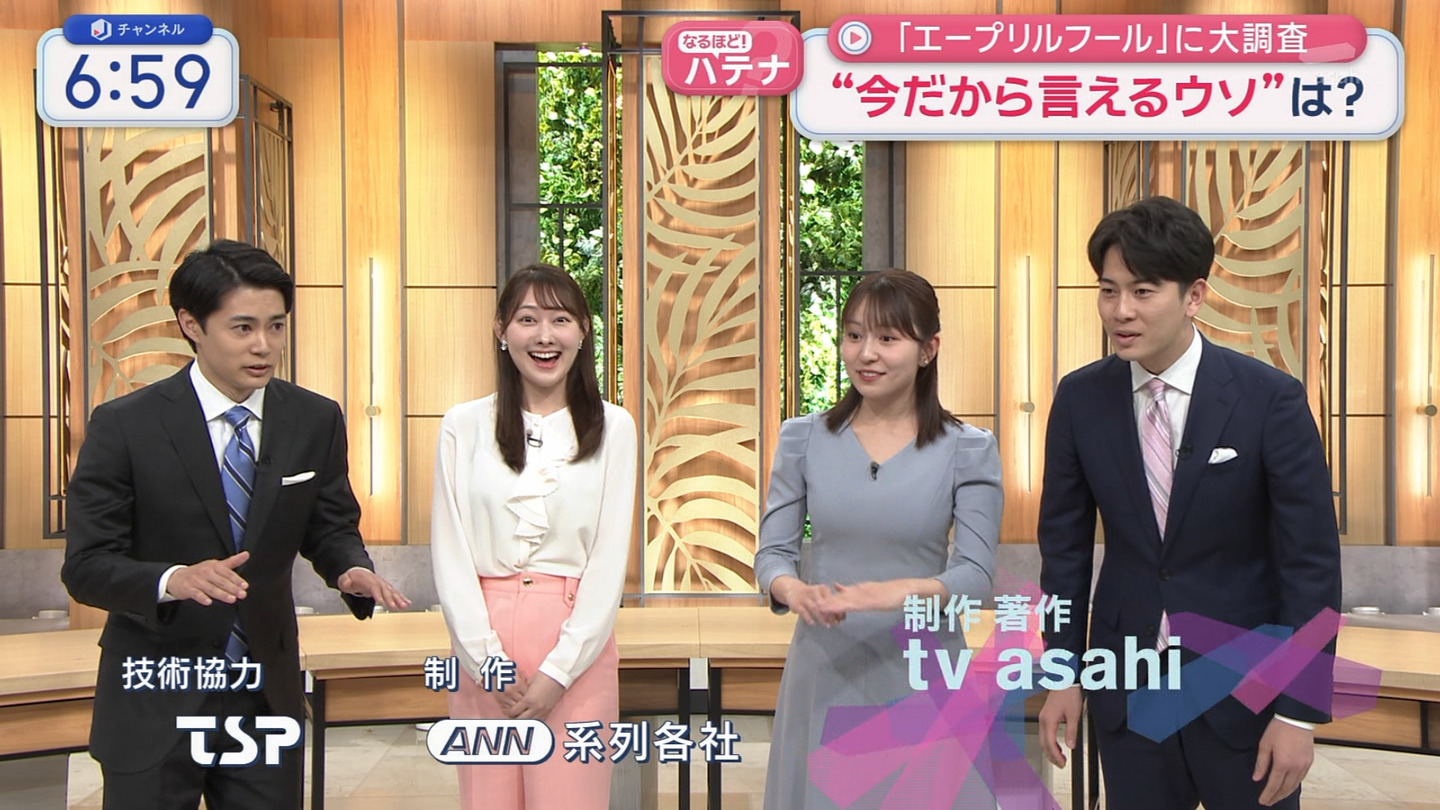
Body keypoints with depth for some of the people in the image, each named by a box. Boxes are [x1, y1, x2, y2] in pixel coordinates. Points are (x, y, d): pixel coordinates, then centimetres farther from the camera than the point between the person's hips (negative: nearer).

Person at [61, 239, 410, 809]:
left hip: (268, 697, 3)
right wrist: (172, 580, -31)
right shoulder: (124, 426, -11)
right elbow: (86, 566, -12)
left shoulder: (316, 421, -2)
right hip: (154, 704, -3)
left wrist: (350, 569, -16)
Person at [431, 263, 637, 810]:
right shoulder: (464, 426, 6)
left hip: (578, 649, -1)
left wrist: (558, 670, -9)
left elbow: (610, 559, -1)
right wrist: (488, 659, -7)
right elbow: (449, 554, 2)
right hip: (481, 648, 1)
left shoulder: (612, 427, 4)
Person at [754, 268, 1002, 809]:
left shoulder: (968, 450, -3)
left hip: (920, 673, -1)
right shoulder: (803, 439, 2)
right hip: (823, 671, 2)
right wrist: (794, 590, -21)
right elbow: (772, 551, 1)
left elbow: (976, 572, -9)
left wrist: (906, 592, -29)